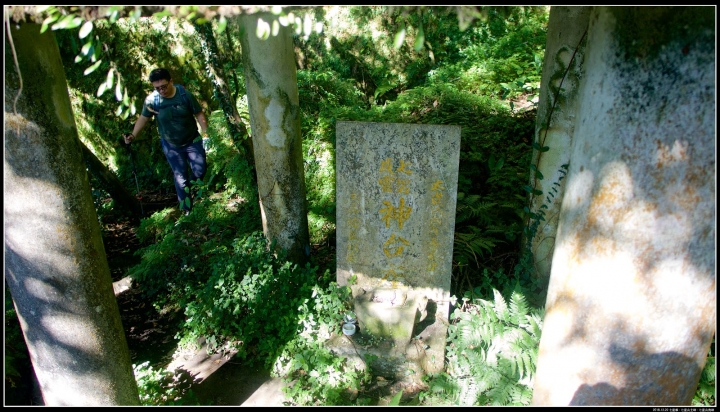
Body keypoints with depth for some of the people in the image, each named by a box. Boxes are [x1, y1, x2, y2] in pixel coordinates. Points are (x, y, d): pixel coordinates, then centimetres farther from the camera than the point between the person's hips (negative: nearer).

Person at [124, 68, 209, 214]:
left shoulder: (185, 95, -17)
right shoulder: (151, 100, -14)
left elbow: (199, 114, -8)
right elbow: (143, 118, -2)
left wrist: (205, 133, -15)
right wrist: (133, 135, -14)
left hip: (192, 141, 0)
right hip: (171, 146, 0)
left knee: (200, 170, 4)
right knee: (180, 177, 3)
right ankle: (187, 210, 13)